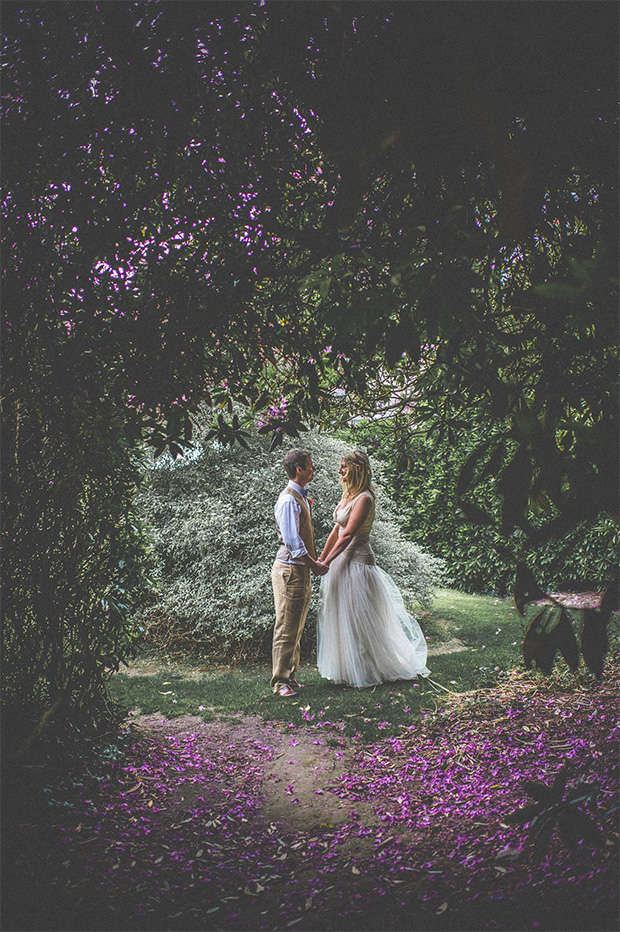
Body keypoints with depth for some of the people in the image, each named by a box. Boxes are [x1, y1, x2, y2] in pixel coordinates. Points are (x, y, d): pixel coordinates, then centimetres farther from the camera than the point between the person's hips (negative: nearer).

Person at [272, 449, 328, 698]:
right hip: (290, 570, -10)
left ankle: (290, 675, 25)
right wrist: (314, 564, -14)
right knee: (287, 628, -3)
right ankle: (280, 681, 5)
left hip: (301, 570, 10)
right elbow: (292, 540, -21)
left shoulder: (301, 497, 15)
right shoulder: (289, 500, -16)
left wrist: (315, 561, 13)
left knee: (297, 629, 16)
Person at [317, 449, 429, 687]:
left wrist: (327, 562, -23)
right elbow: (336, 531, 15)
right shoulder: (348, 496, 11)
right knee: (342, 616, 14)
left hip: (357, 562, -9)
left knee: (358, 618, 0)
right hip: (342, 561, 9)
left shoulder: (364, 498, -16)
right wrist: (321, 558, 13)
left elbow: (347, 535, -21)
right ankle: (348, 668, 27)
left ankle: (365, 671, 14)